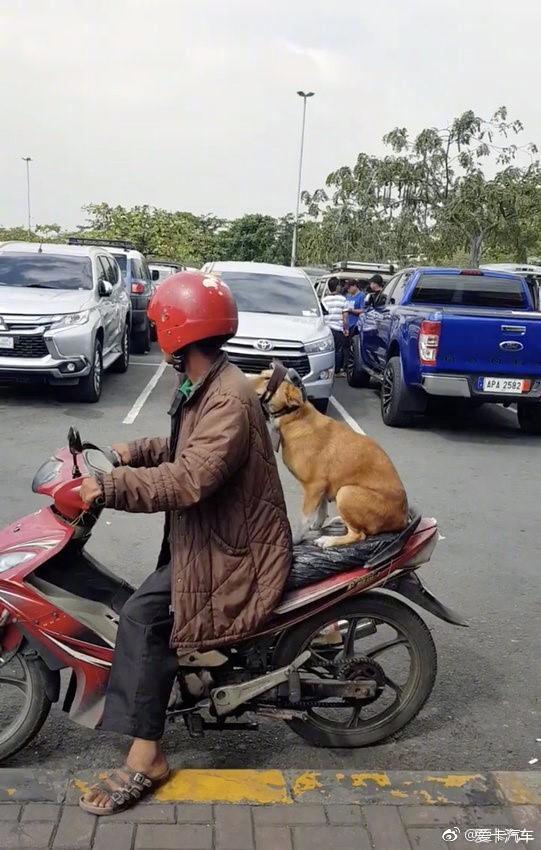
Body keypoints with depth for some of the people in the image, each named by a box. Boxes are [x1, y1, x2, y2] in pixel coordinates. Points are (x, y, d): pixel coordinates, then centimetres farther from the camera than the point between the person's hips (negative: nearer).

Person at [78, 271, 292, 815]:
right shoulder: (204, 386, 10)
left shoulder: (228, 398, -24)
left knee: (142, 615, -20)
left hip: (230, 547, -11)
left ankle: (144, 756, -13)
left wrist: (109, 487, -34)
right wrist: (137, 451, 9)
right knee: (146, 611, 11)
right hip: (210, 533, 11)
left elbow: (191, 479, -35)